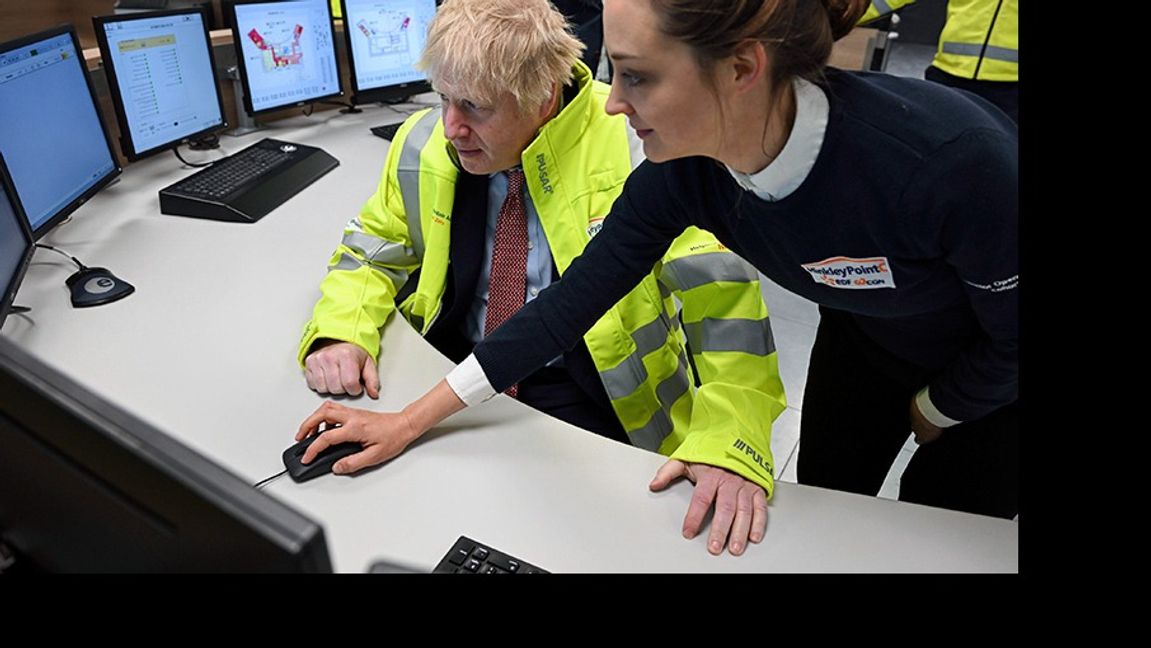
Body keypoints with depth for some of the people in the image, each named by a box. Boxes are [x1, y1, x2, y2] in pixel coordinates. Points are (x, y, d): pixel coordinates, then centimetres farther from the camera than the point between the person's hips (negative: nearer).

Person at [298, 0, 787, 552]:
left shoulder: (633, 145, -18)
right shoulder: (423, 142, -3)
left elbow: (722, 289, -22)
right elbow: (371, 252, 10)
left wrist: (725, 444, -34)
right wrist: (339, 333, -12)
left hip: (586, 388, -4)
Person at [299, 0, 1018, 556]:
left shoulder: (946, 156, -42)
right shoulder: (681, 168, -27)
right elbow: (573, 298, -21)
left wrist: (937, 412, -6)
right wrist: (410, 421, -18)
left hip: (989, 373, -3)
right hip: (866, 330, 3)